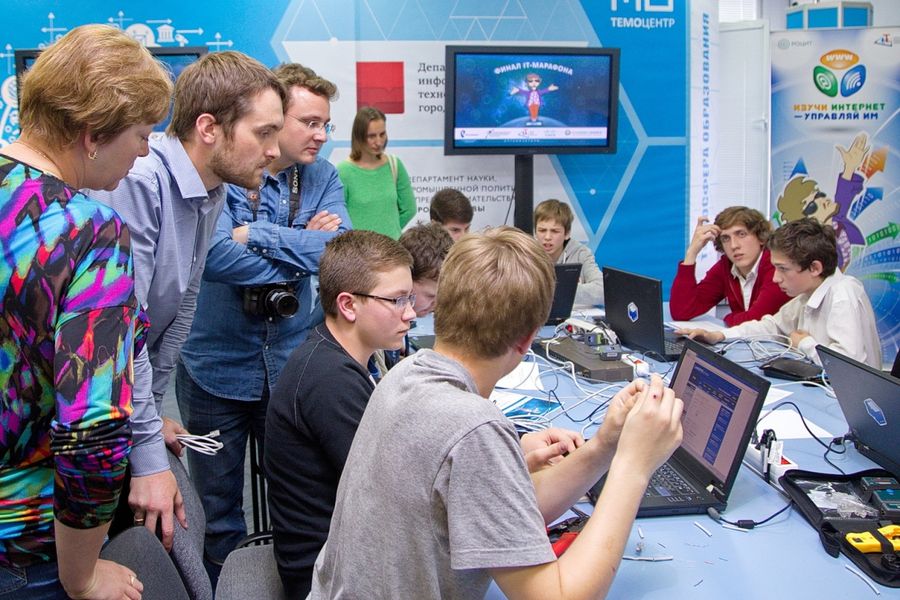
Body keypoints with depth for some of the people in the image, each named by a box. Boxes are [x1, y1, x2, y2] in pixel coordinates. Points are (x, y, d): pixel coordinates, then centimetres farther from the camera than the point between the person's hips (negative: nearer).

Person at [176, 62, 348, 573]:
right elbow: (215, 255, -30)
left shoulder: (322, 177, 0)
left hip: (294, 362, 4)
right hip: (218, 364, -3)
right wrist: (304, 251, -20)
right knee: (219, 506, 14)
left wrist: (257, 235, -23)